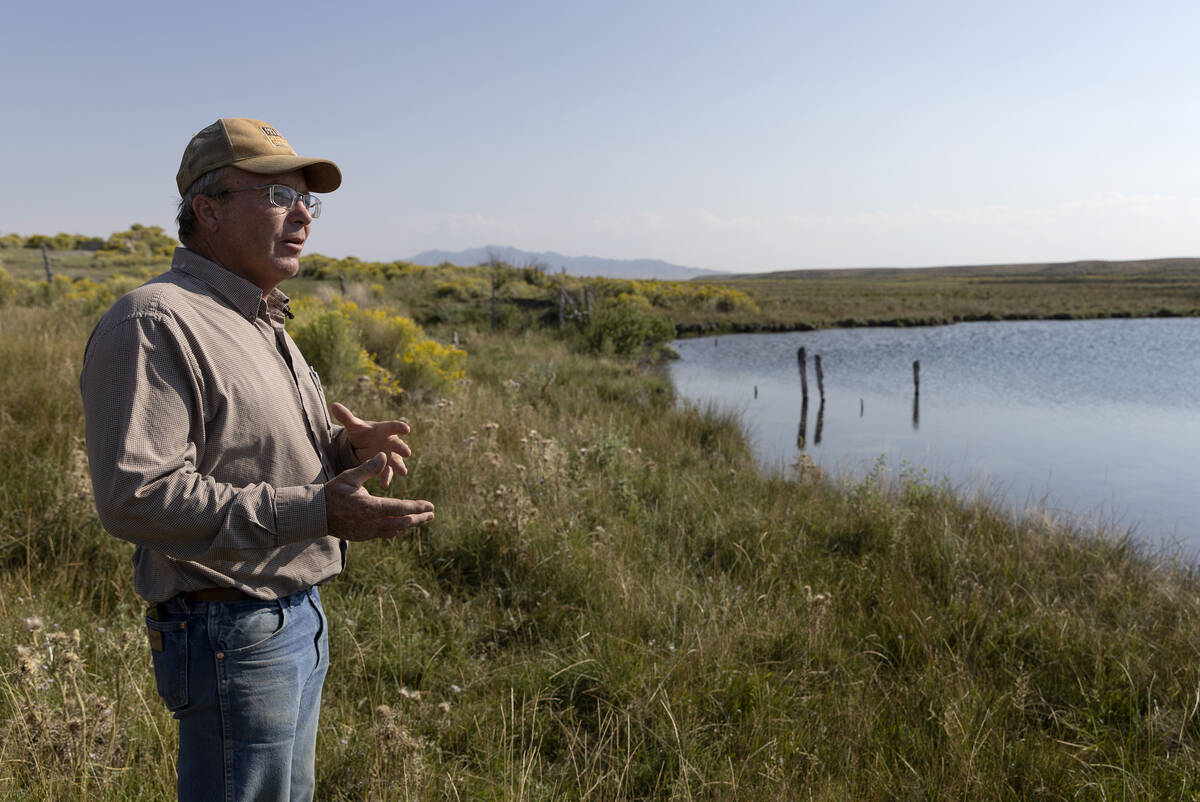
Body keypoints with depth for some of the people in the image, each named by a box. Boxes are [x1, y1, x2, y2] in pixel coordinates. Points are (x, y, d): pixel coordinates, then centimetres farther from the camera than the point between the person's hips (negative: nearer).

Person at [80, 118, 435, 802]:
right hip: (229, 636, -10)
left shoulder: (262, 323, 13)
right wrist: (314, 511, -31)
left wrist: (347, 448, -1)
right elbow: (137, 497, -27)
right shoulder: (155, 325, -19)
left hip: (299, 617, 10)